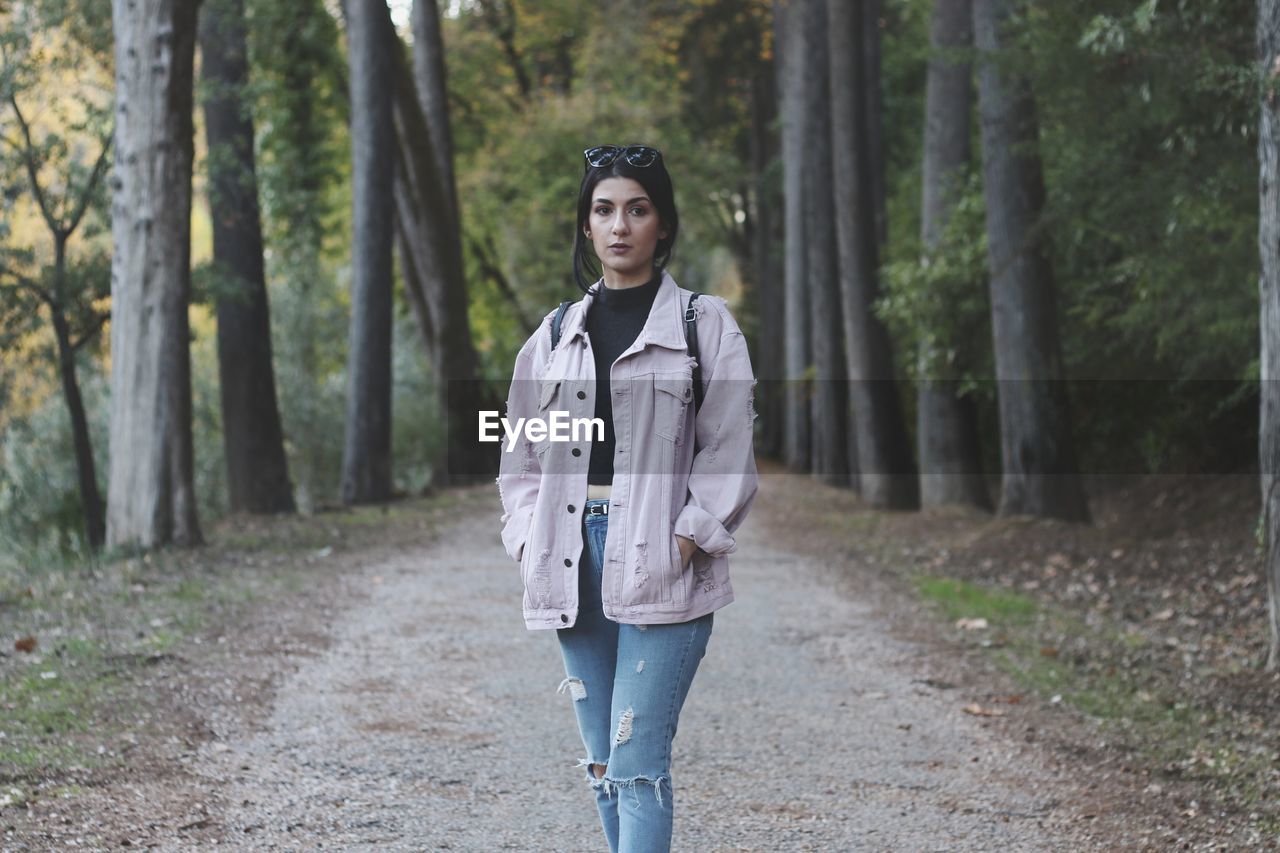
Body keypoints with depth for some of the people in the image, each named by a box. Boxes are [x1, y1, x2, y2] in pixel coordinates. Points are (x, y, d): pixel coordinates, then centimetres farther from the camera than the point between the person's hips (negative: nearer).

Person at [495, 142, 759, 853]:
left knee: (637, 761, -12)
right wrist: (531, 541, 2)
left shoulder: (705, 326, 2)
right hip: (573, 564, 5)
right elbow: (520, 454, 16)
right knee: (602, 764, 9)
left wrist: (683, 544, -12)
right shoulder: (556, 334, 14)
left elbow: (728, 454, -2)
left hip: (662, 565, -5)